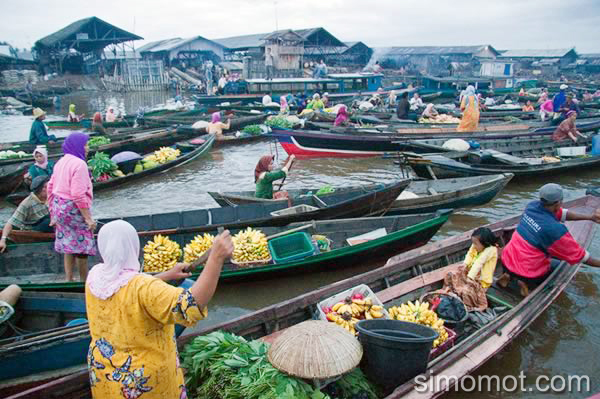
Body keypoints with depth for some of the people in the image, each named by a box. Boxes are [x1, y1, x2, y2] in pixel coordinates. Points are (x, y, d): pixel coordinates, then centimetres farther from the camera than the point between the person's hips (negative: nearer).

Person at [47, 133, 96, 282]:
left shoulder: (61, 162, 10)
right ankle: (84, 280, 14)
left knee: (69, 244, 18)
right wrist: (88, 218, -20)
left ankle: (68, 279, 25)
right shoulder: (79, 164, -17)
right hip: (74, 209, -8)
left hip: (59, 207, 8)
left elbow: (51, 187, 13)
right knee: (82, 246, 4)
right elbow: (78, 194, -23)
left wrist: (53, 213, 20)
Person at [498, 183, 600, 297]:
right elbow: (578, 255, -10)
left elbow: (561, 213, 5)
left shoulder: (532, 205, -7)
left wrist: (590, 217, -1)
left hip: (507, 262, 5)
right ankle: (528, 283, 3)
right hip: (528, 272, -5)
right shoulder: (556, 229, -23)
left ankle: (509, 275, 12)